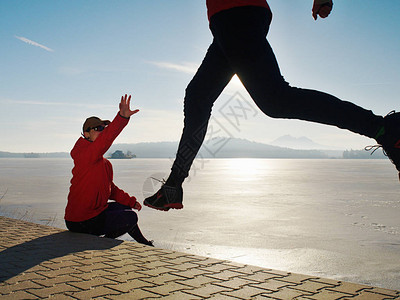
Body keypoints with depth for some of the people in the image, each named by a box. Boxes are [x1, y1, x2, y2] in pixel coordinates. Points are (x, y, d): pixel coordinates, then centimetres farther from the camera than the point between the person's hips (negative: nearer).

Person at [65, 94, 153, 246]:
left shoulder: (105, 163, 11)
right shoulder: (85, 155, -17)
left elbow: (111, 189, 20)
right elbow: (104, 140, -37)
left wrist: (130, 201, 13)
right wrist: (122, 117, -49)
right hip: (81, 223, -10)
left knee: (125, 207, 24)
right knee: (131, 217, -11)